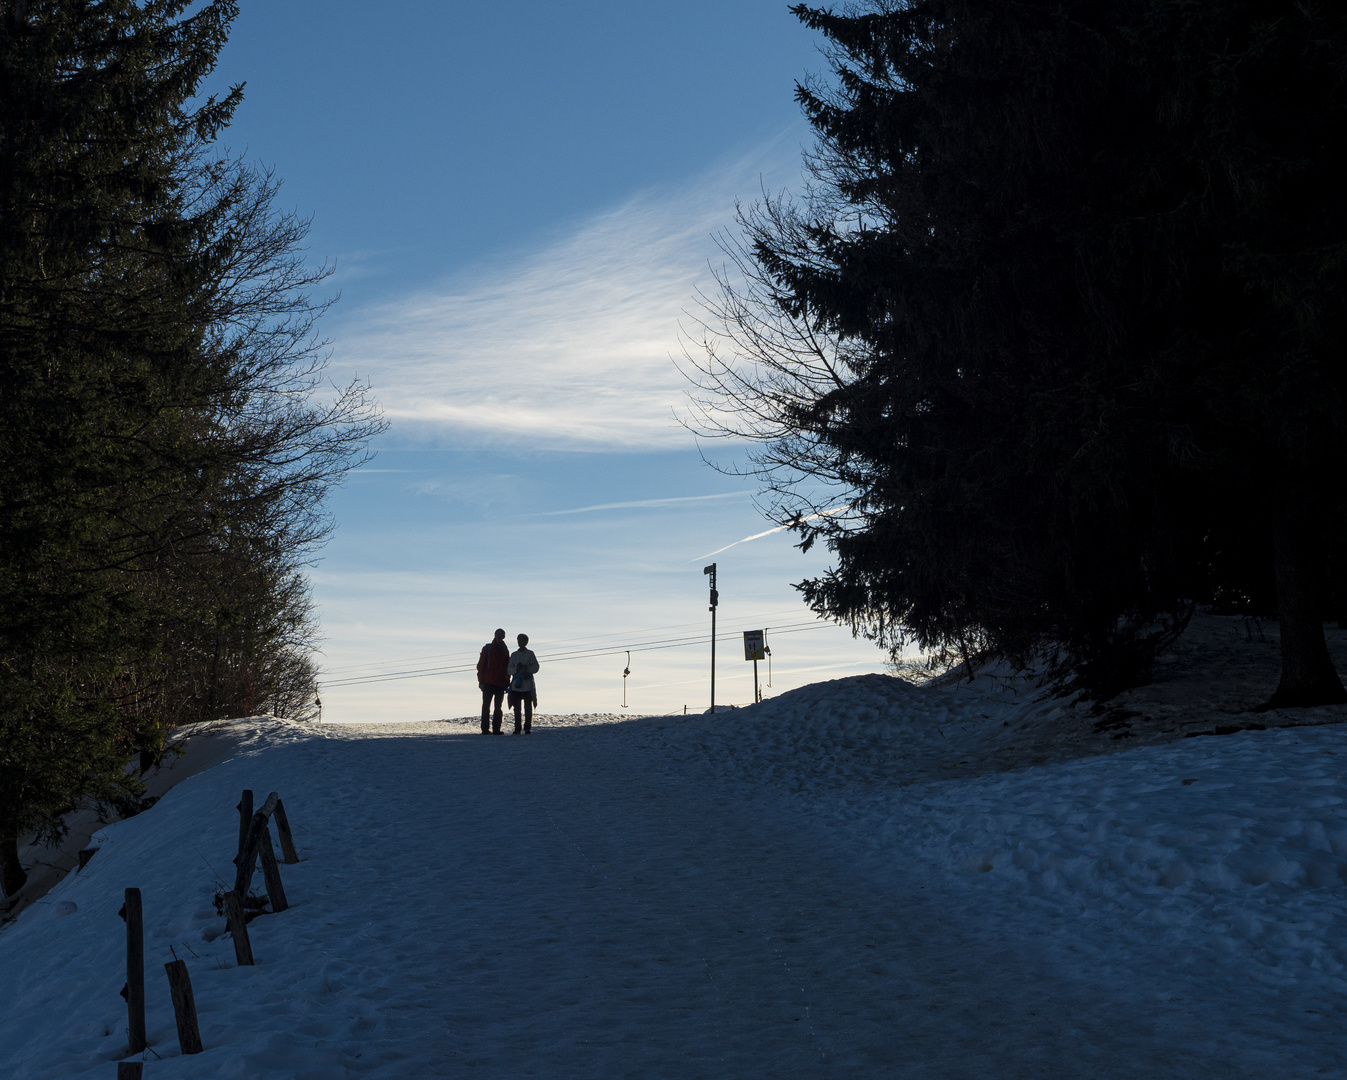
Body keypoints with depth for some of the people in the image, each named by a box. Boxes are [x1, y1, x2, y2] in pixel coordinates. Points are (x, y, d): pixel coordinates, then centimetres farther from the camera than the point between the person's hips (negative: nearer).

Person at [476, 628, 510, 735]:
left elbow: (508, 667, 17)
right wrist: (481, 681, -6)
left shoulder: (505, 650, 12)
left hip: (501, 683, 4)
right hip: (488, 682, -4)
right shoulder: (487, 648, 1)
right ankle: (485, 729, 0)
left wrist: (507, 682, 9)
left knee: (498, 707, 4)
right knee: (486, 706, -2)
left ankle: (496, 729, 6)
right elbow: (480, 665, 0)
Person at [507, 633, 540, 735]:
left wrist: (527, 668, -18)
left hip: (528, 684, -2)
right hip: (516, 685, 2)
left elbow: (535, 667, -1)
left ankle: (527, 728, 3)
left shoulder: (530, 654, 6)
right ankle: (517, 729, 7)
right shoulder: (514, 655, 12)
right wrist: (516, 669, -13)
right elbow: (509, 669, 7)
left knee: (528, 707, -3)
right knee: (516, 708, 2)